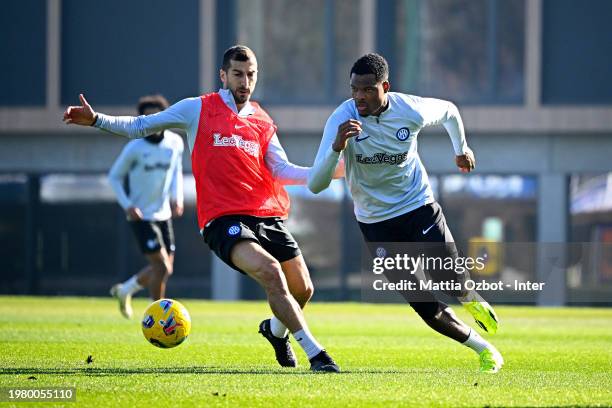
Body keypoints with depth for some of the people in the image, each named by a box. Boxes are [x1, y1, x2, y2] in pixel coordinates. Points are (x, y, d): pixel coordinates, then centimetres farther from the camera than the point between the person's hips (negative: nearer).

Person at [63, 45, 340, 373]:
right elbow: (140, 127, 11)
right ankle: (314, 352, -25)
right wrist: (97, 120, -3)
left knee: (303, 290, 5)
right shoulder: (197, 110, 5)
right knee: (270, 271, -29)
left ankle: (276, 329, 41)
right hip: (223, 219, -5)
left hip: (267, 216, 5)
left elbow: (282, 171, 8)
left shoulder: (262, 121, 16)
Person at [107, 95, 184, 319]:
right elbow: (114, 177, -3)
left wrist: (177, 197, 0)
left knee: (165, 269, 11)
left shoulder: (175, 142, 0)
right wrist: (127, 205, -17)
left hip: (163, 215, 6)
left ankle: (124, 290, 35)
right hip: (141, 216, -6)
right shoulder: (134, 148, -13)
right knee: (162, 267, -13)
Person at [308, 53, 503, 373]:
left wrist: (461, 149, 25)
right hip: (376, 223, 0)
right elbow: (315, 185, -27)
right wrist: (337, 147, -43)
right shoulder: (342, 120, -21)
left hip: (420, 207, 0)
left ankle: (472, 300, 26)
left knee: (451, 282, -13)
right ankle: (483, 348, 22)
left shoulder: (411, 111, -17)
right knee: (426, 308, -2)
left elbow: (448, 110, 9)